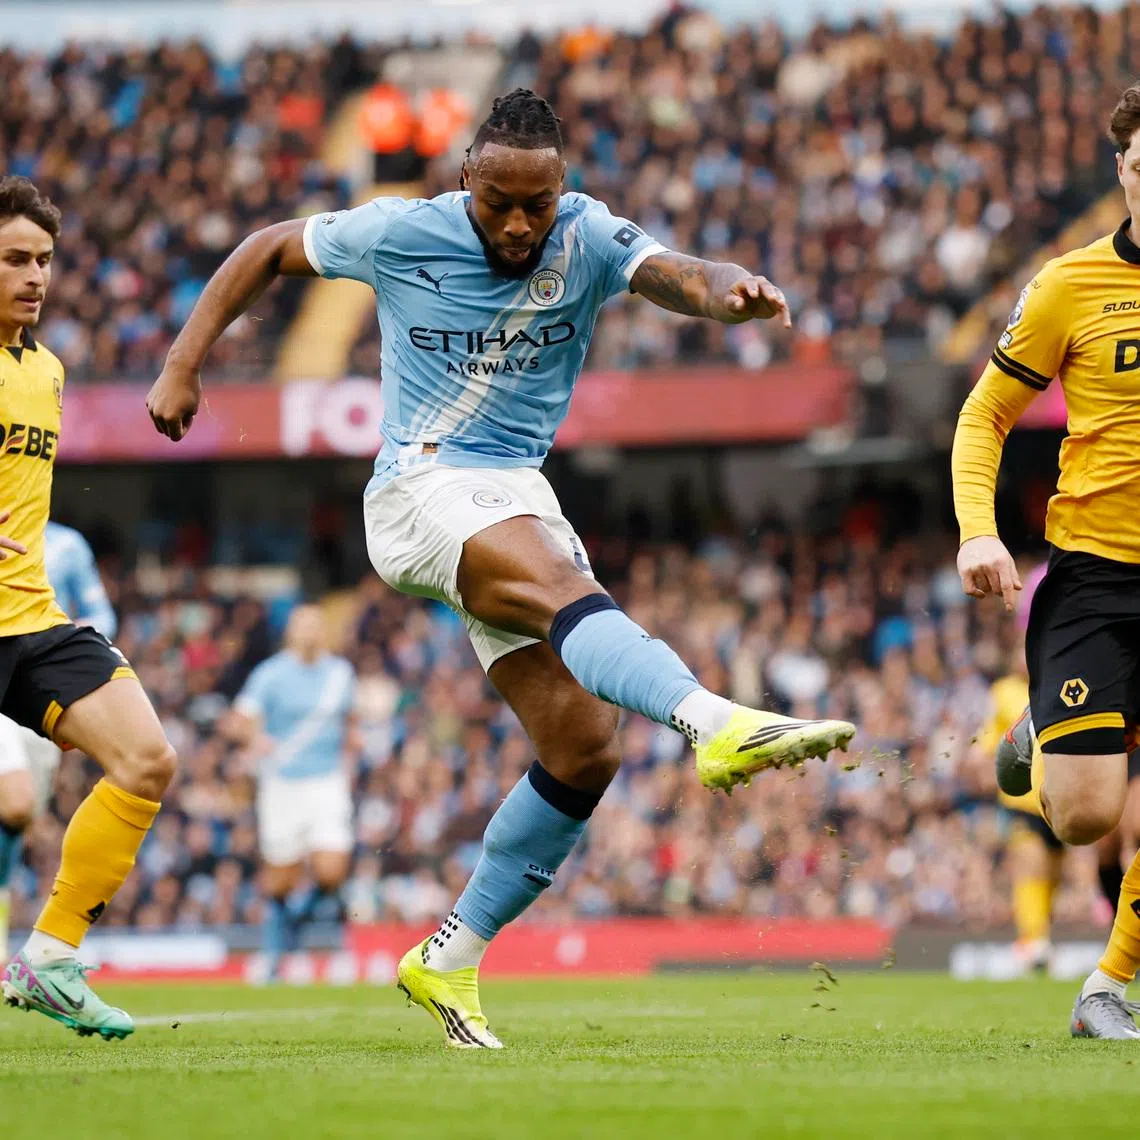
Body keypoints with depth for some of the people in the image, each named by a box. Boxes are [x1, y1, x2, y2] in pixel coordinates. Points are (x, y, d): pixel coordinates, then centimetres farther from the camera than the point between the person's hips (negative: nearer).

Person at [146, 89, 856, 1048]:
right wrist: (183, 366, 4)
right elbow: (268, 251, 11)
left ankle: (451, 960, 9)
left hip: (522, 498, 5)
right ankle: (719, 725, -63)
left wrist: (730, 290, -45)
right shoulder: (398, 234, -5)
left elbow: (676, 276, -22)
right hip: (424, 489, -5)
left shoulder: (587, 240, -2)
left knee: (585, 748, -3)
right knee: (571, 591, -35)